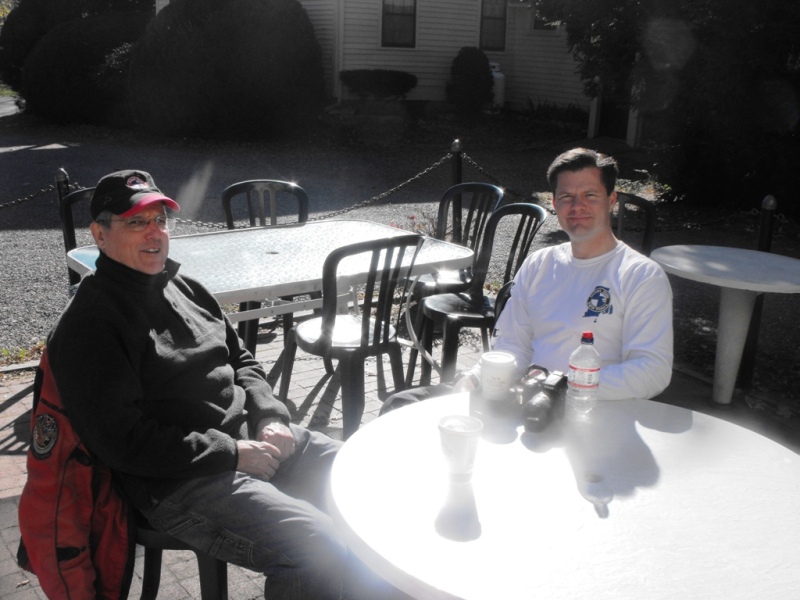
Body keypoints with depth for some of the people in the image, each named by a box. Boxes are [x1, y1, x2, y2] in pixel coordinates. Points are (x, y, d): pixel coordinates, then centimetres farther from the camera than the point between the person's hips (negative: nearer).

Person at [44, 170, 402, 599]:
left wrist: (272, 417, 1)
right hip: (180, 483, -8)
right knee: (326, 548, -25)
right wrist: (232, 454, -16)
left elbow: (240, 361, 20)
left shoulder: (183, 288, 13)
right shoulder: (87, 325, -12)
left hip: (252, 437, 8)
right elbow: (124, 442, -17)